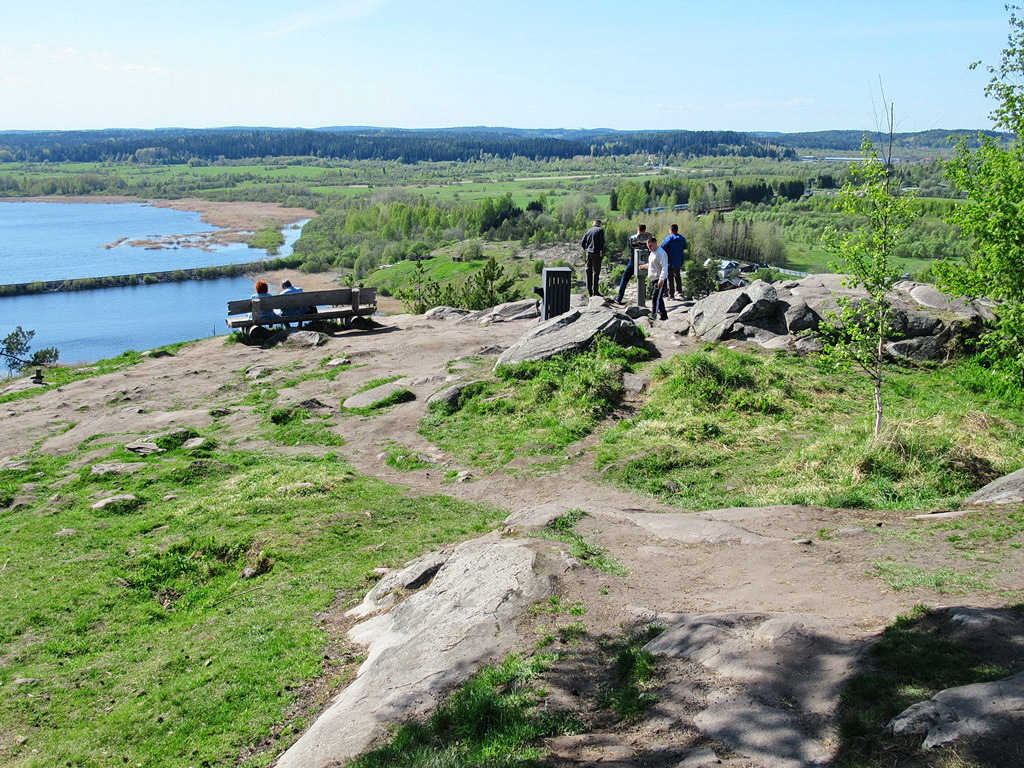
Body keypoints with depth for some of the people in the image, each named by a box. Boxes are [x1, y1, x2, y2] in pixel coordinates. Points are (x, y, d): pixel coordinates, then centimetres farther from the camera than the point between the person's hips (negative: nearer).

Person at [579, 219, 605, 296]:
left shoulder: (588, 231, 12)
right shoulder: (600, 230, -2)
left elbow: (582, 243, 9)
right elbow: (601, 242, -13)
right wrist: (601, 252, -11)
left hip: (589, 253, 5)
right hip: (596, 253, -5)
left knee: (589, 272, 9)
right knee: (596, 272, -1)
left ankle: (589, 291, 10)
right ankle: (595, 291, -3)